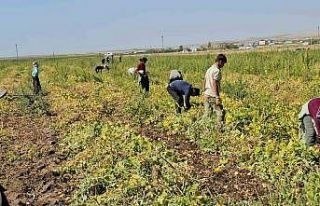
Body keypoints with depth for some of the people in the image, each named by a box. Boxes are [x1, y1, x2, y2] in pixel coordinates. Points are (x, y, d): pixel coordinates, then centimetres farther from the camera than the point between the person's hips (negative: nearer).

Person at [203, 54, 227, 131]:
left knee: (207, 114, 11)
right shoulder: (217, 71, -13)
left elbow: (205, 82, 18)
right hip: (213, 96, -9)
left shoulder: (209, 69, 14)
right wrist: (217, 97, -20)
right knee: (220, 113, -4)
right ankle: (219, 130, -4)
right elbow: (214, 84, -19)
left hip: (206, 95, 9)